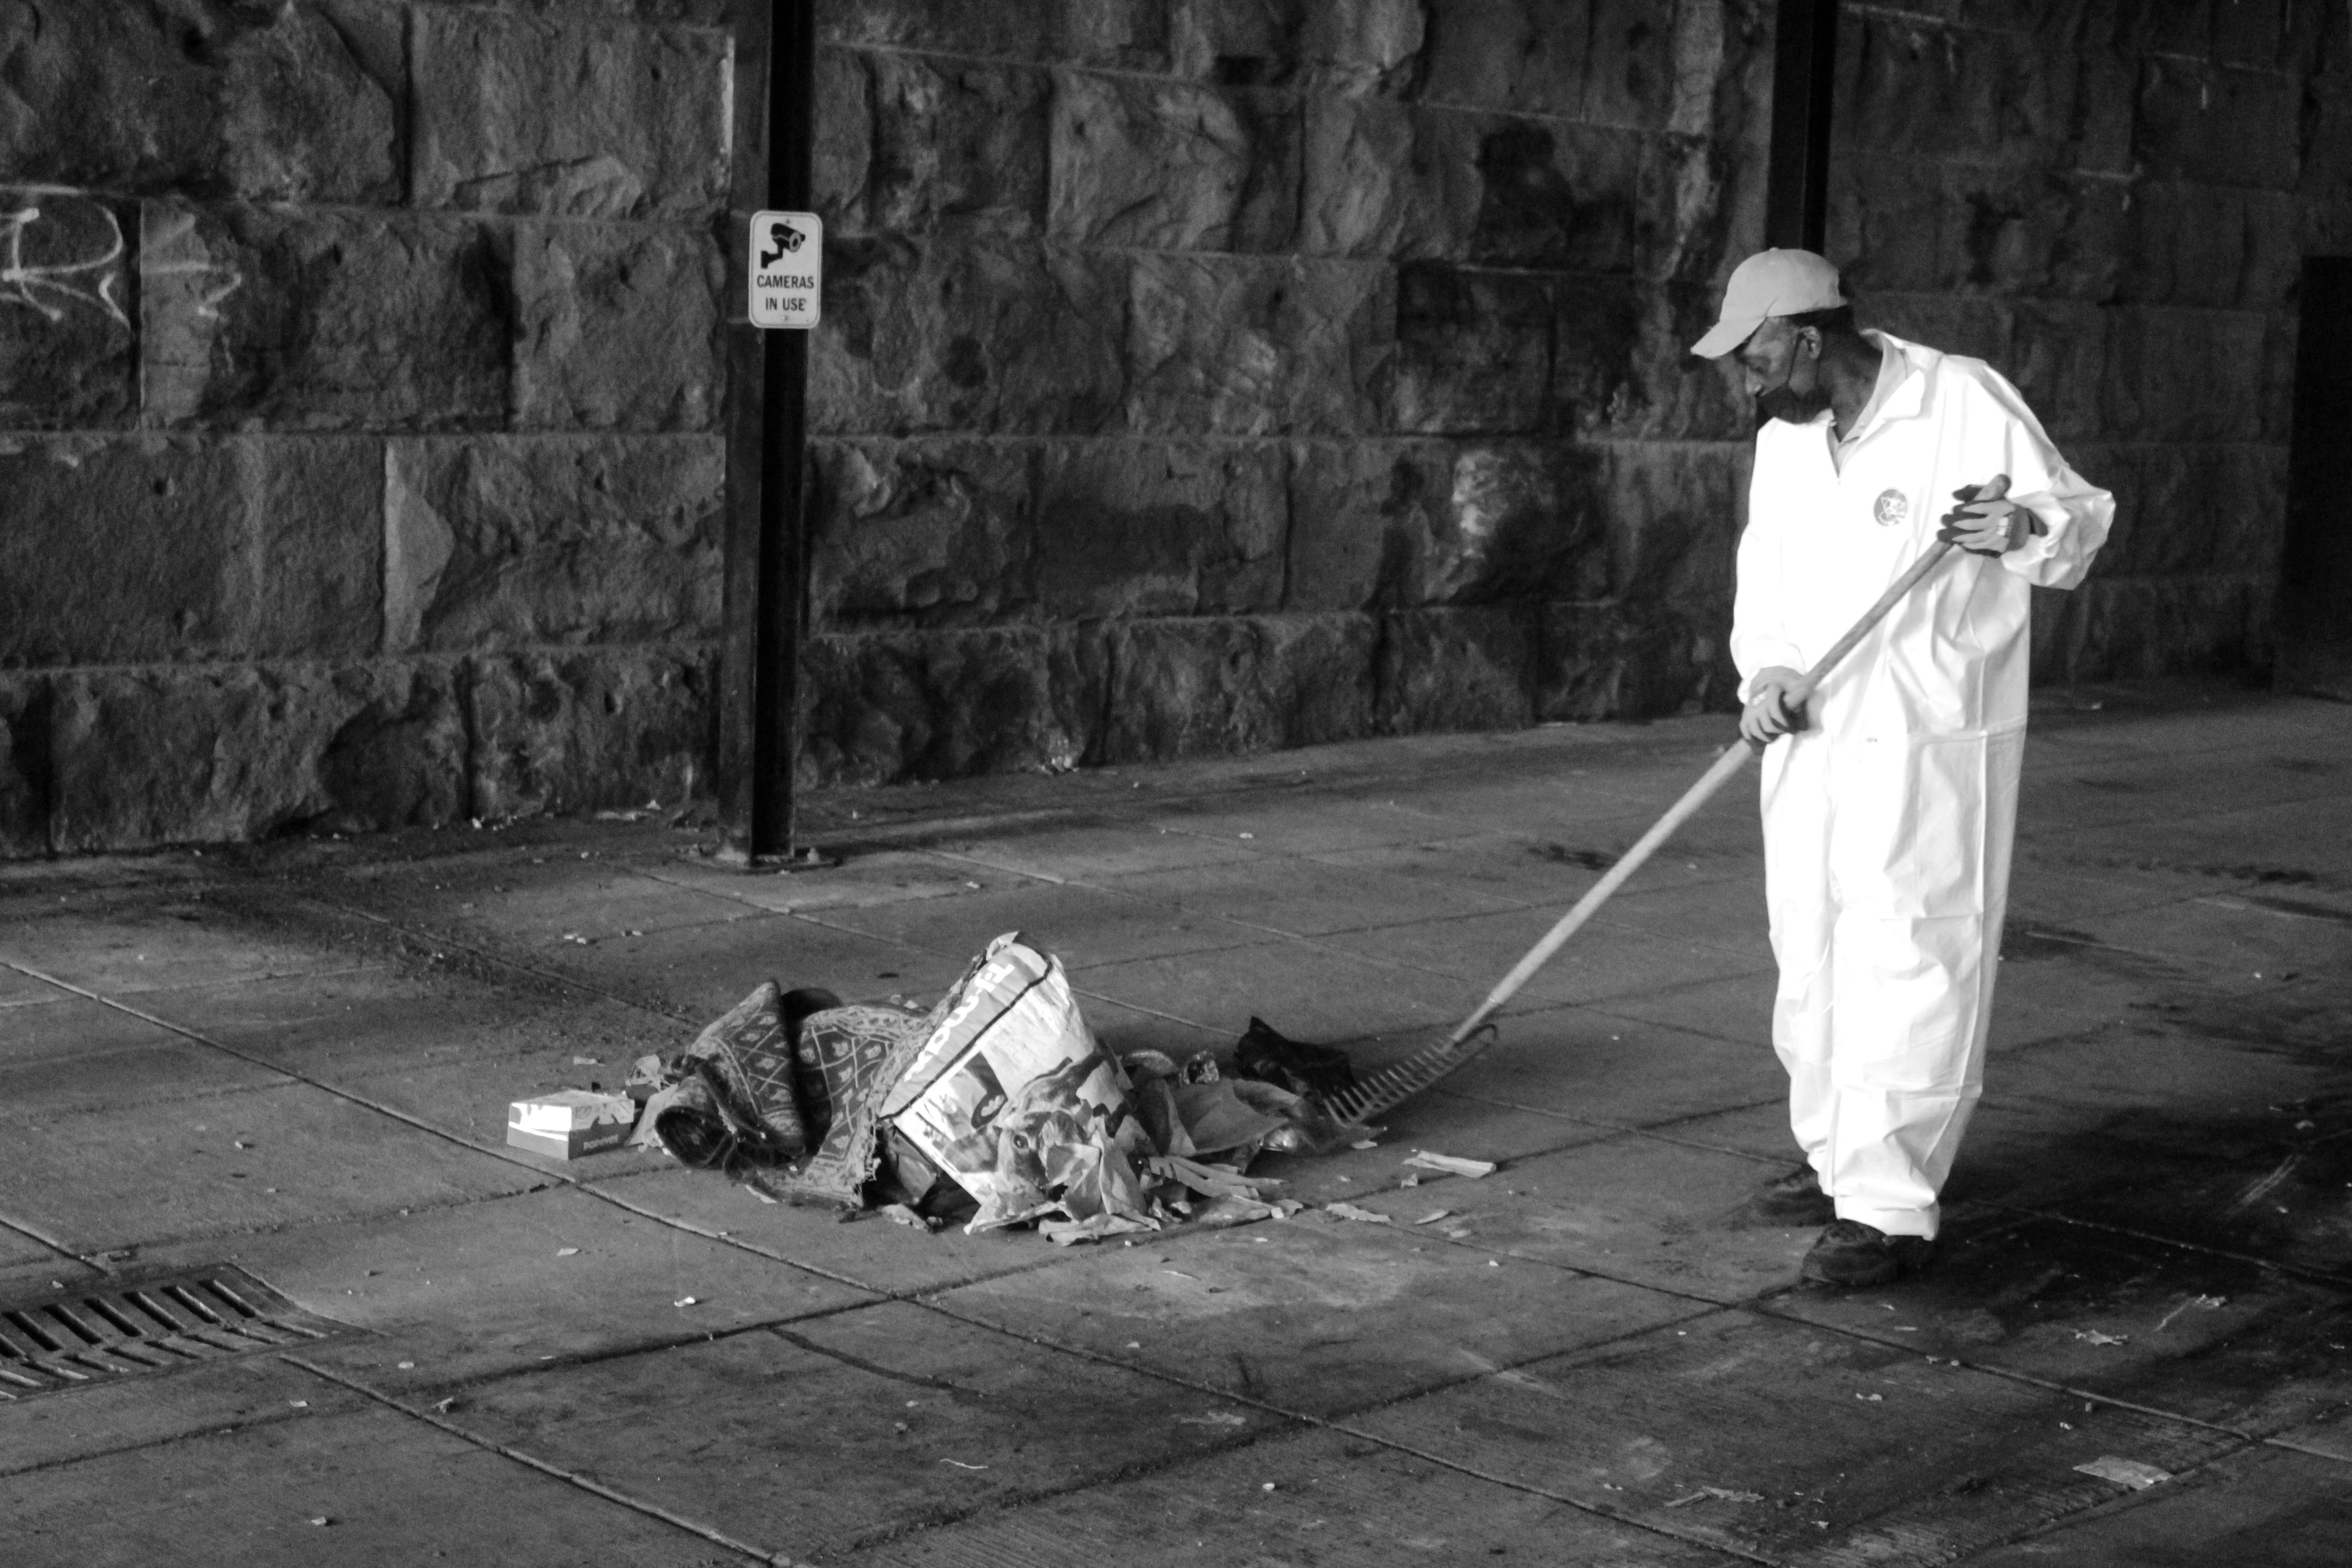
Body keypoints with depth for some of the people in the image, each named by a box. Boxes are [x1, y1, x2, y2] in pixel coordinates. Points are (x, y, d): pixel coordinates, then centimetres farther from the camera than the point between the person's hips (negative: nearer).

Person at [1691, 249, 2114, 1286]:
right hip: (1812, 739, 7)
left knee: (1906, 964, -7)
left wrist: (2024, 529, -30)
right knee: (1810, 958, 14)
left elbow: (2082, 518, -7)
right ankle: (1839, 1159, 29)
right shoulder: (1783, 441, 9)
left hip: (1928, 747, -7)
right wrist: (1766, 670, -2)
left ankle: (1890, 1209, -5)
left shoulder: (1966, 402, -12)